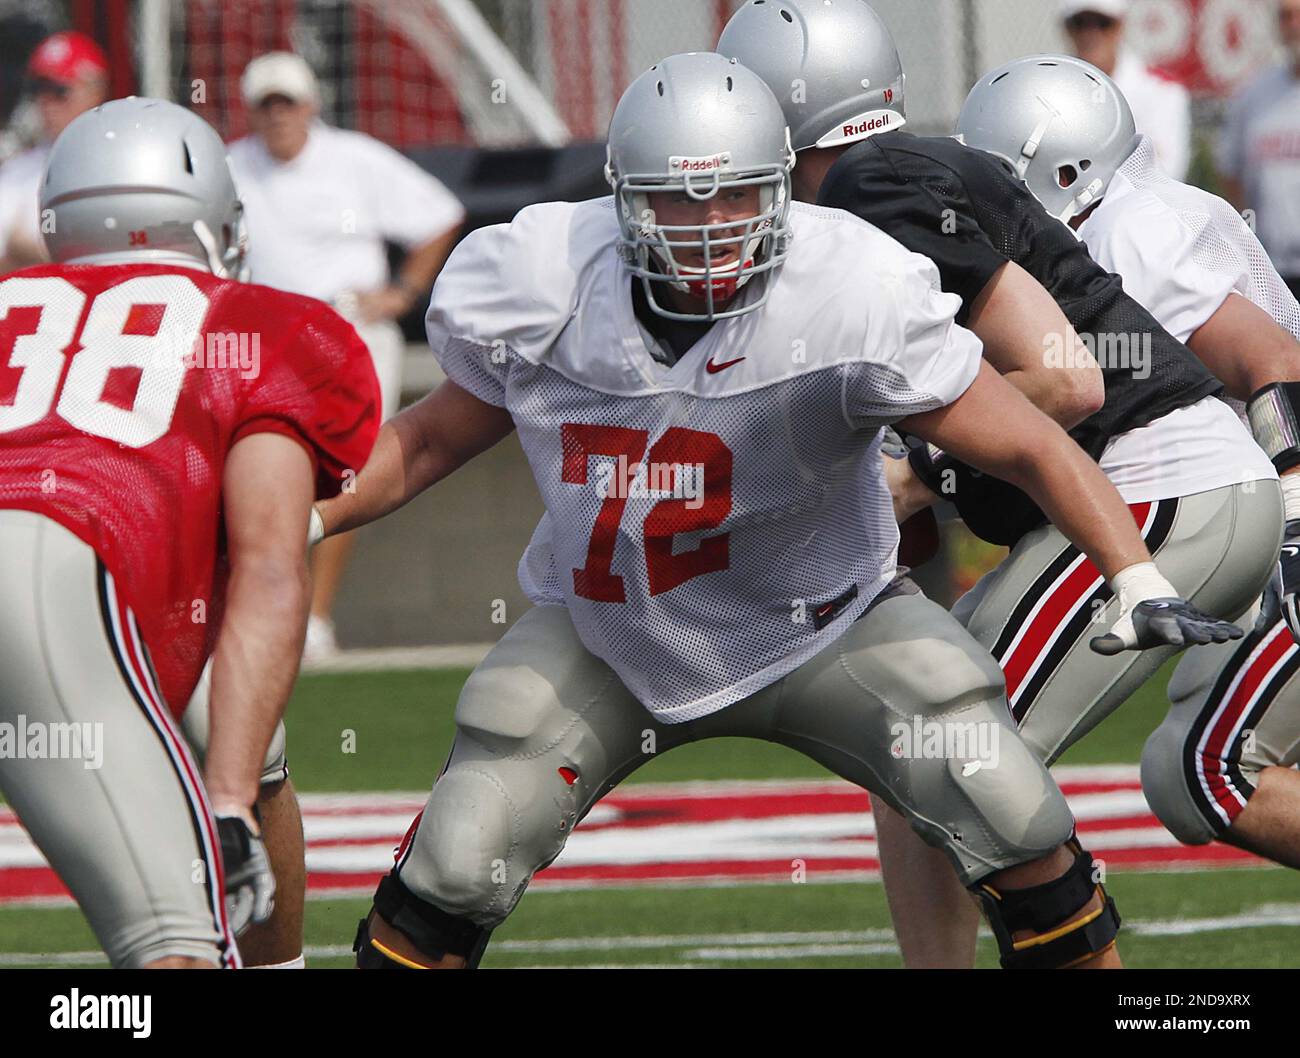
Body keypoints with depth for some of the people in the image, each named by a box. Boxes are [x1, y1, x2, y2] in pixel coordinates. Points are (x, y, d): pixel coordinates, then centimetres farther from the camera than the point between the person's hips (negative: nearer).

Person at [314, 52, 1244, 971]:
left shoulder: (853, 298, -26)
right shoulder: (544, 293, -18)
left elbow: (1029, 446, -21)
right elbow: (432, 442, 2)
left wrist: (1141, 584, -32)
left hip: (822, 622, -1)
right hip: (606, 640, 1)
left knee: (1020, 830, -14)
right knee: (455, 870, -9)